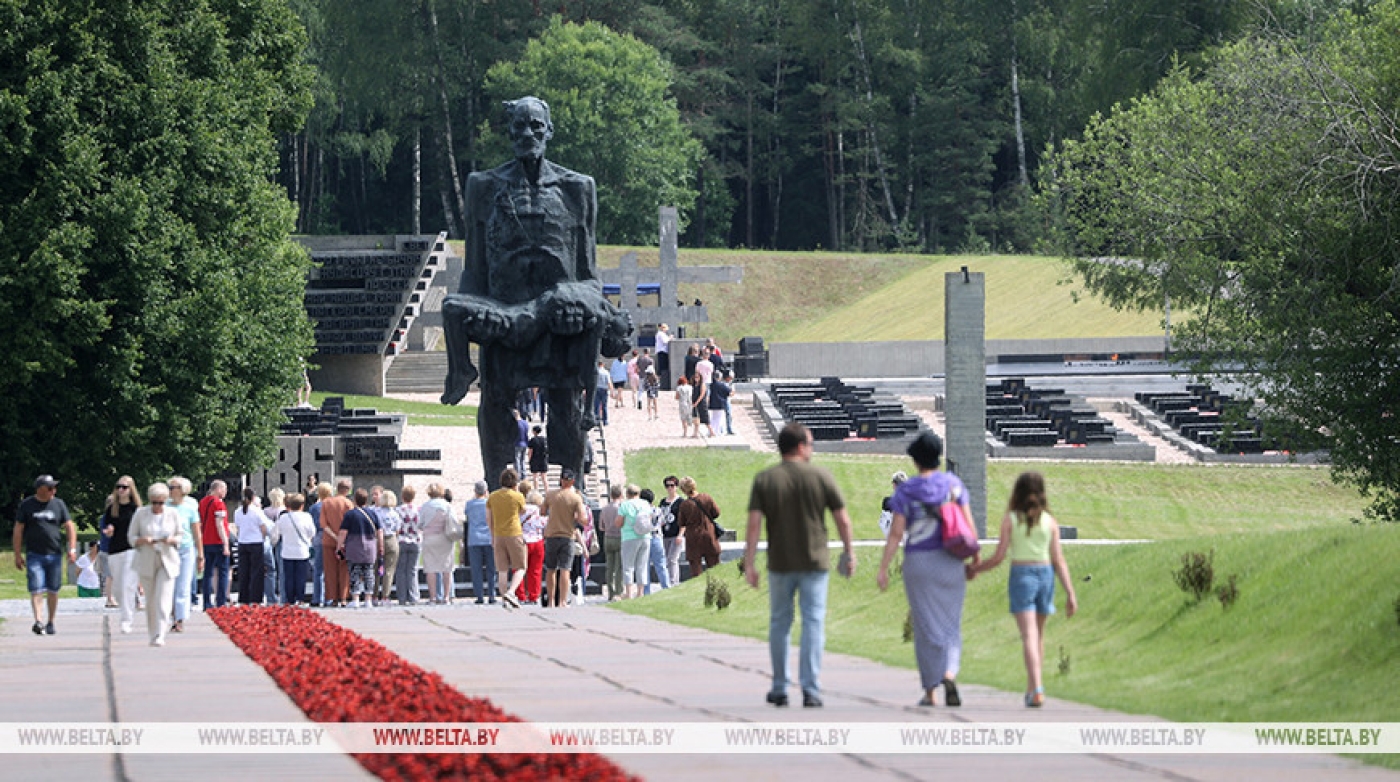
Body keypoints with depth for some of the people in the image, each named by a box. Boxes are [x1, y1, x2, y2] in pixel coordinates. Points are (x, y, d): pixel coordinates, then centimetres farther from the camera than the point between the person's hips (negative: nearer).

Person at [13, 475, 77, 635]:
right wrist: (17, 555, 1)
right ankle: (37, 621, -20)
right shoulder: (26, 505, 3)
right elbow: (18, 530, 5)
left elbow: (69, 527, 10)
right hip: (34, 555, -2)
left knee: (53, 590, 7)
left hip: (54, 554, 2)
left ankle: (50, 622, 19)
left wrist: (72, 549, -3)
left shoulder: (59, 504, 9)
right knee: (36, 589, -14)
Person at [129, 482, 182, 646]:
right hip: (146, 562, 1)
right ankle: (153, 634, 18)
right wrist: (143, 540, -18)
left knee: (163, 600, -12)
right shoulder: (140, 514, 1)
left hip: (167, 561, -1)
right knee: (150, 601, 5)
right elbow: (131, 537, 3)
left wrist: (172, 540, -13)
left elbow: (180, 536, 10)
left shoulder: (173, 514, 4)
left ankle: (160, 636, -16)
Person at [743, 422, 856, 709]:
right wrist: (848, 552, 13)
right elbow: (842, 519, 0)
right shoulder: (821, 477, -4)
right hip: (815, 561, -1)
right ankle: (811, 690, -8)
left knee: (779, 623, 14)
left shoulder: (764, 480, -3)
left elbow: (754, 524, -9)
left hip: (780, 564, 1)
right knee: (813, 623, 1)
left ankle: (779, 690, 19)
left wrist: (749, 564, -7)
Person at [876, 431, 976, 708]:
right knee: (950, 624, 9)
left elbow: (896, 533, -9)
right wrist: (974, 559, 7)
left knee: (927, 626, 5)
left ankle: (930, 692, 7)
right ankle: (949, 674, -18)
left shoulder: (906, 491, -5)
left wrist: (883, 569, -7)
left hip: (918, 562, -1)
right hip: (950, 561, 1)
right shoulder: (953, 484, 0)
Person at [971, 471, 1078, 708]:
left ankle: (1037, 691, -23)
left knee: (1029, 636, -9)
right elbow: (1058, 560, 0)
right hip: (1045, 575, 3)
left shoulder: (1010, 519, -2)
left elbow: (998, 557, -4)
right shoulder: (1050, 522, 3)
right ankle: (1032, 688, 27)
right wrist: (1070, 593, 1)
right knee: (1038, 635, 19)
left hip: (1021, 575, -3)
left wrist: (974, 569, 12)